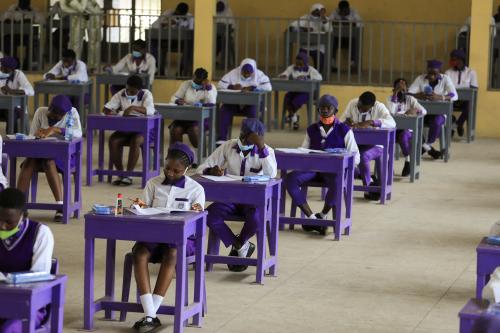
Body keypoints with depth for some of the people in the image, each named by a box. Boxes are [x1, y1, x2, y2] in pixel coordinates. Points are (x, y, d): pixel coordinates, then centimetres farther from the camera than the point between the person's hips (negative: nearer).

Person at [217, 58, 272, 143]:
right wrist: (232, 87, -21)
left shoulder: (259, 75, -3)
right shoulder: (234, 73, 1)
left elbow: (268, 87, -16)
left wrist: (251, 88, -22)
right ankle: (221, 139, -24)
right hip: (234, 102, 2)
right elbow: (221, 84, -2)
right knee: (225, 109, -27)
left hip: (252, 102, -2)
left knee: (253, 110, -34)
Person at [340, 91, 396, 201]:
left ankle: (368, 188, -11)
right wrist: (347, 121, -22)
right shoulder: (352, 104, -2)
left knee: (363, 156, -36)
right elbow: (341, 120, 3)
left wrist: (370, 122, -35)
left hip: (375, 145, -4)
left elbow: (392, 123, -26)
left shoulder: (379, 107, -11)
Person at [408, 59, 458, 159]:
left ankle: (426, 145, -11)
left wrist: (439, 97, -34)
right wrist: (419, 95, -31)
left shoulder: (445, 79, -4)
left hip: (439, 112, -2)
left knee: (436, 122, -37)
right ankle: (428, 148, -14)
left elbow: (454, 96, -16)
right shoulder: (420, 78, 0)